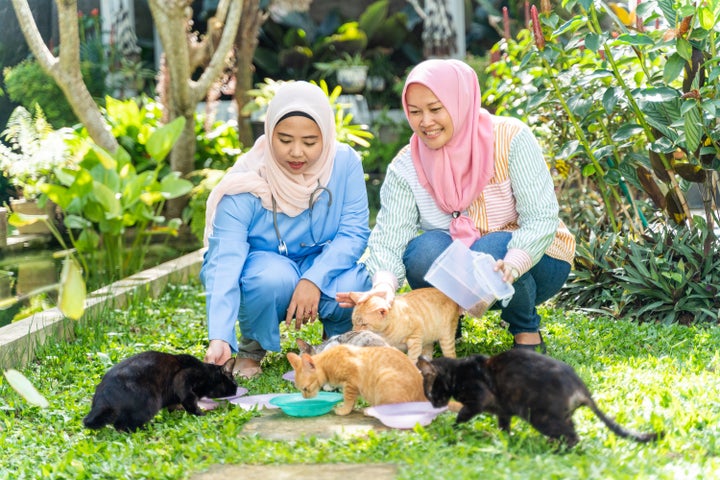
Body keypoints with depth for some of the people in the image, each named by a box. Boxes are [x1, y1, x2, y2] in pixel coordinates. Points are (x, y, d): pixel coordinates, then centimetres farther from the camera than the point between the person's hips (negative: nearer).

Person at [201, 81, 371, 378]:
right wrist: (220, 338, -43)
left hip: (322, 264, 2)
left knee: (352, 286, -31)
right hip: (261, 262, -1)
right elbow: (224, 259, -30)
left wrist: (314, 279, -35)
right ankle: (251, 348, -4)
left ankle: (339, 339, 4)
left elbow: (354, 231, -16)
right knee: (274, 278, -36)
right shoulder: (245, 184, -23)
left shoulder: (344, 162, -16)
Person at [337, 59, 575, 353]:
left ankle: (527, 329, -5)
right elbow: (388, 240, -18)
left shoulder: (510, 138, -17)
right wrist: (383, 284, -41)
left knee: (489, 252, -35)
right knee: (427, 249, -30)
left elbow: (542, 217, -23)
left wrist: (511, 265, -42)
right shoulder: (406, 167, -9)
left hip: (532, 259, -2)